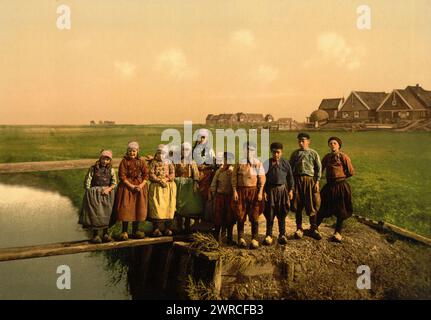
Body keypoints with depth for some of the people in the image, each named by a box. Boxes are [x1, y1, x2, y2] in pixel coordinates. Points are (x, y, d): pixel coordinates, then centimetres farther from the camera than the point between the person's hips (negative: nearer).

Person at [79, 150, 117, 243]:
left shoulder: (111, 170, 6)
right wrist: (89, 193, -5)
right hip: (95, 193, -2)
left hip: (107, 193, 2)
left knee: (106, 213, 2)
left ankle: (105, 234, 12)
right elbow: (87, 181, 1)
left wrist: (108, 189, -13)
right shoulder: (93, 168, 0)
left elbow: (114, 183, 4)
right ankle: (95, 235, 2)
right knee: (95, 213, -5)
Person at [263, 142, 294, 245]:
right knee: (270, 214, 4)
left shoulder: (285, 163, 3)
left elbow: (290, 177, 8)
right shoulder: (267, 163, -1)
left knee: (282, 214, 7)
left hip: (282, 189, 1)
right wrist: (264, 191, -4)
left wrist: (290, 190, 5)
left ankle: (282, 235, 18)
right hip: (270, 189, -1)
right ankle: (269, 235, 14)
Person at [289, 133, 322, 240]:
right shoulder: (295, 153, 10)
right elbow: (290, 168, 12)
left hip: (310, 180, -2)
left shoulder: (313, 153, 4)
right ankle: (299, 229, 15)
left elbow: (318, 168, 4)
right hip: (297, 180, 2)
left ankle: (313, 229, 13)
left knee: (311, 206, 1)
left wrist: (317, 182, -4)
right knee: (297, 206, 4)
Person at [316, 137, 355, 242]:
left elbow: (351, 172, -4)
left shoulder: (343, 157, -7)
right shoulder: (326, 157, 7)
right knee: (322, 209, 8)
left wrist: (341, 176, 3)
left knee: (341, 210, 7)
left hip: (341, 186, -3)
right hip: (329, 185, 4)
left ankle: (338, 233, 19)